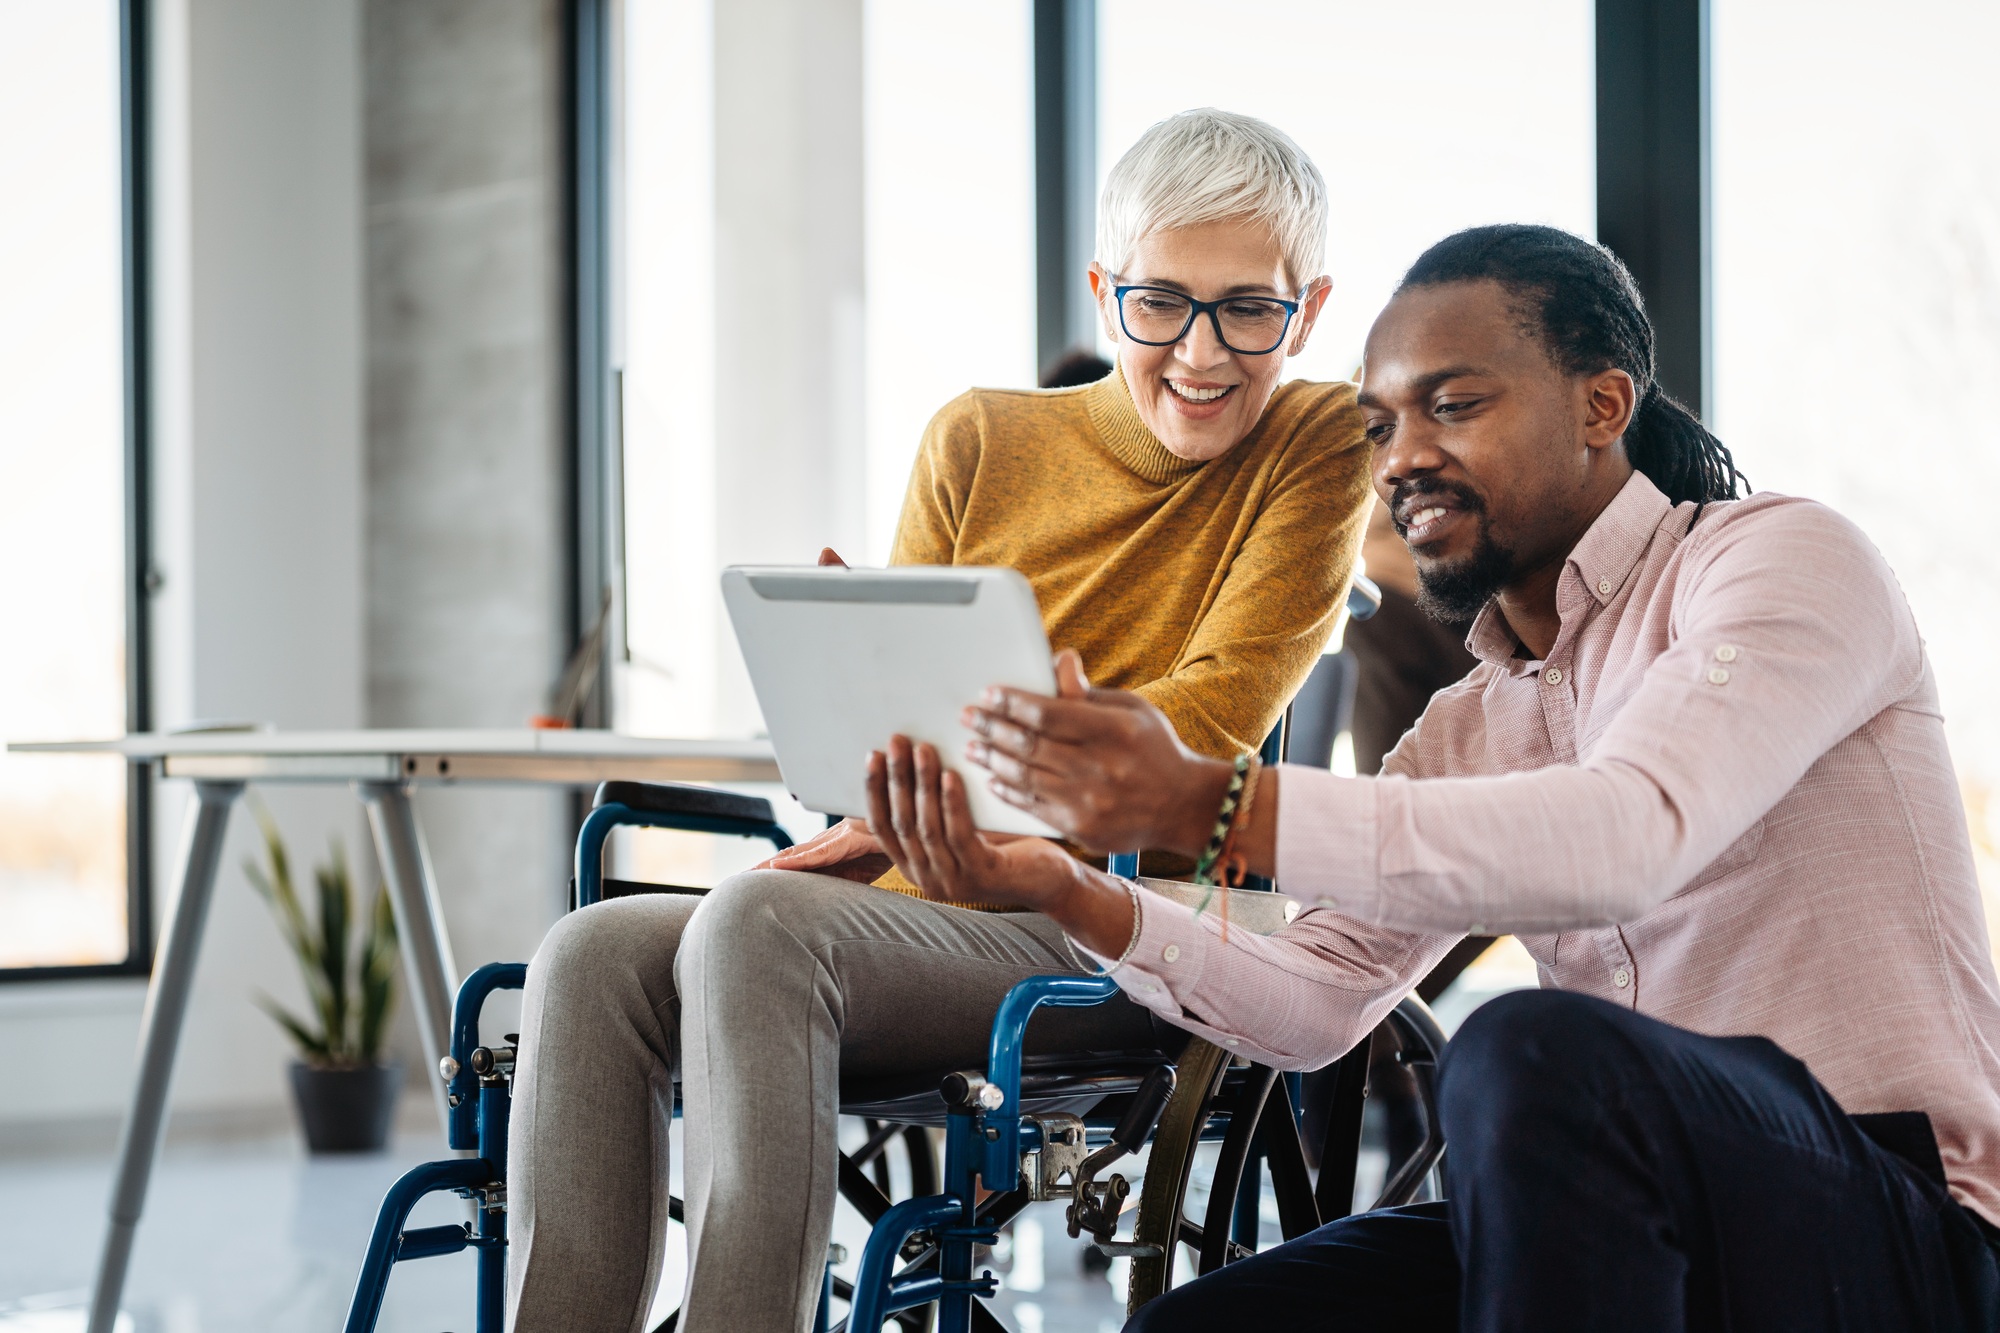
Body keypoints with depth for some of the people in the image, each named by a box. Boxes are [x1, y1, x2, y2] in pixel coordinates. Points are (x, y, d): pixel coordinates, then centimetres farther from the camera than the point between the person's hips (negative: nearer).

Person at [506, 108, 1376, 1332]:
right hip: (922, 900, 5)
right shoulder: (980, 443, 16)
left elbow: (1214, 720, -6)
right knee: (595, 959, -23)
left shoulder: (1325, 443, 4)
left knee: (756, 923, -32)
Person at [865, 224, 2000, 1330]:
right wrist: (1071, 896, -9)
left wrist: (1211, 805, -33)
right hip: (1654, 1232, 7)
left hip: (1904, 1234, -6)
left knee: (1535, 1051, -34)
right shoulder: (1469, 727, 18)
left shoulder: (1784, 559, -7)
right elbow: (1318, 1003, 9)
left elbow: (1629, 836, -26)